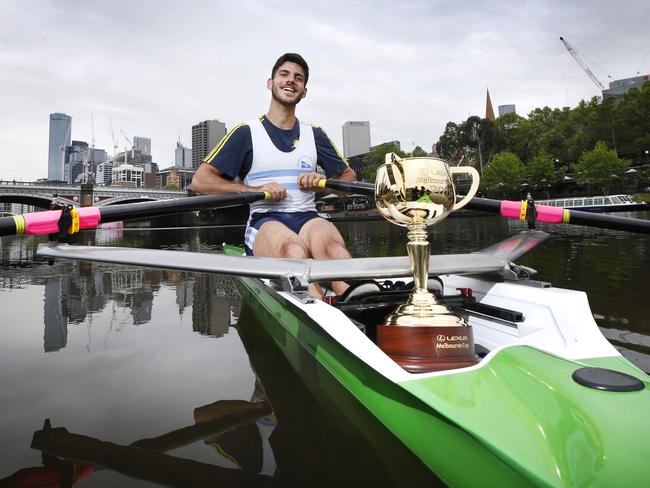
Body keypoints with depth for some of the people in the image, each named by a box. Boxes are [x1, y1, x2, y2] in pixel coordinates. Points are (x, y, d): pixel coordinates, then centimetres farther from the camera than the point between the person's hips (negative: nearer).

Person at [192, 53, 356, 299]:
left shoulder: (315, 135, 22)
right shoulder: (247, 133, 10)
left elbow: (349, 176, 28)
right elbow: (200, 181, 3)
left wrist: (324, 182, 4)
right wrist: (257, 190, -8)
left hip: (308, 218, 3)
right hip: (264, 221, -2)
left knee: (327, 239, -36)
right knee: (292, 248, -39)